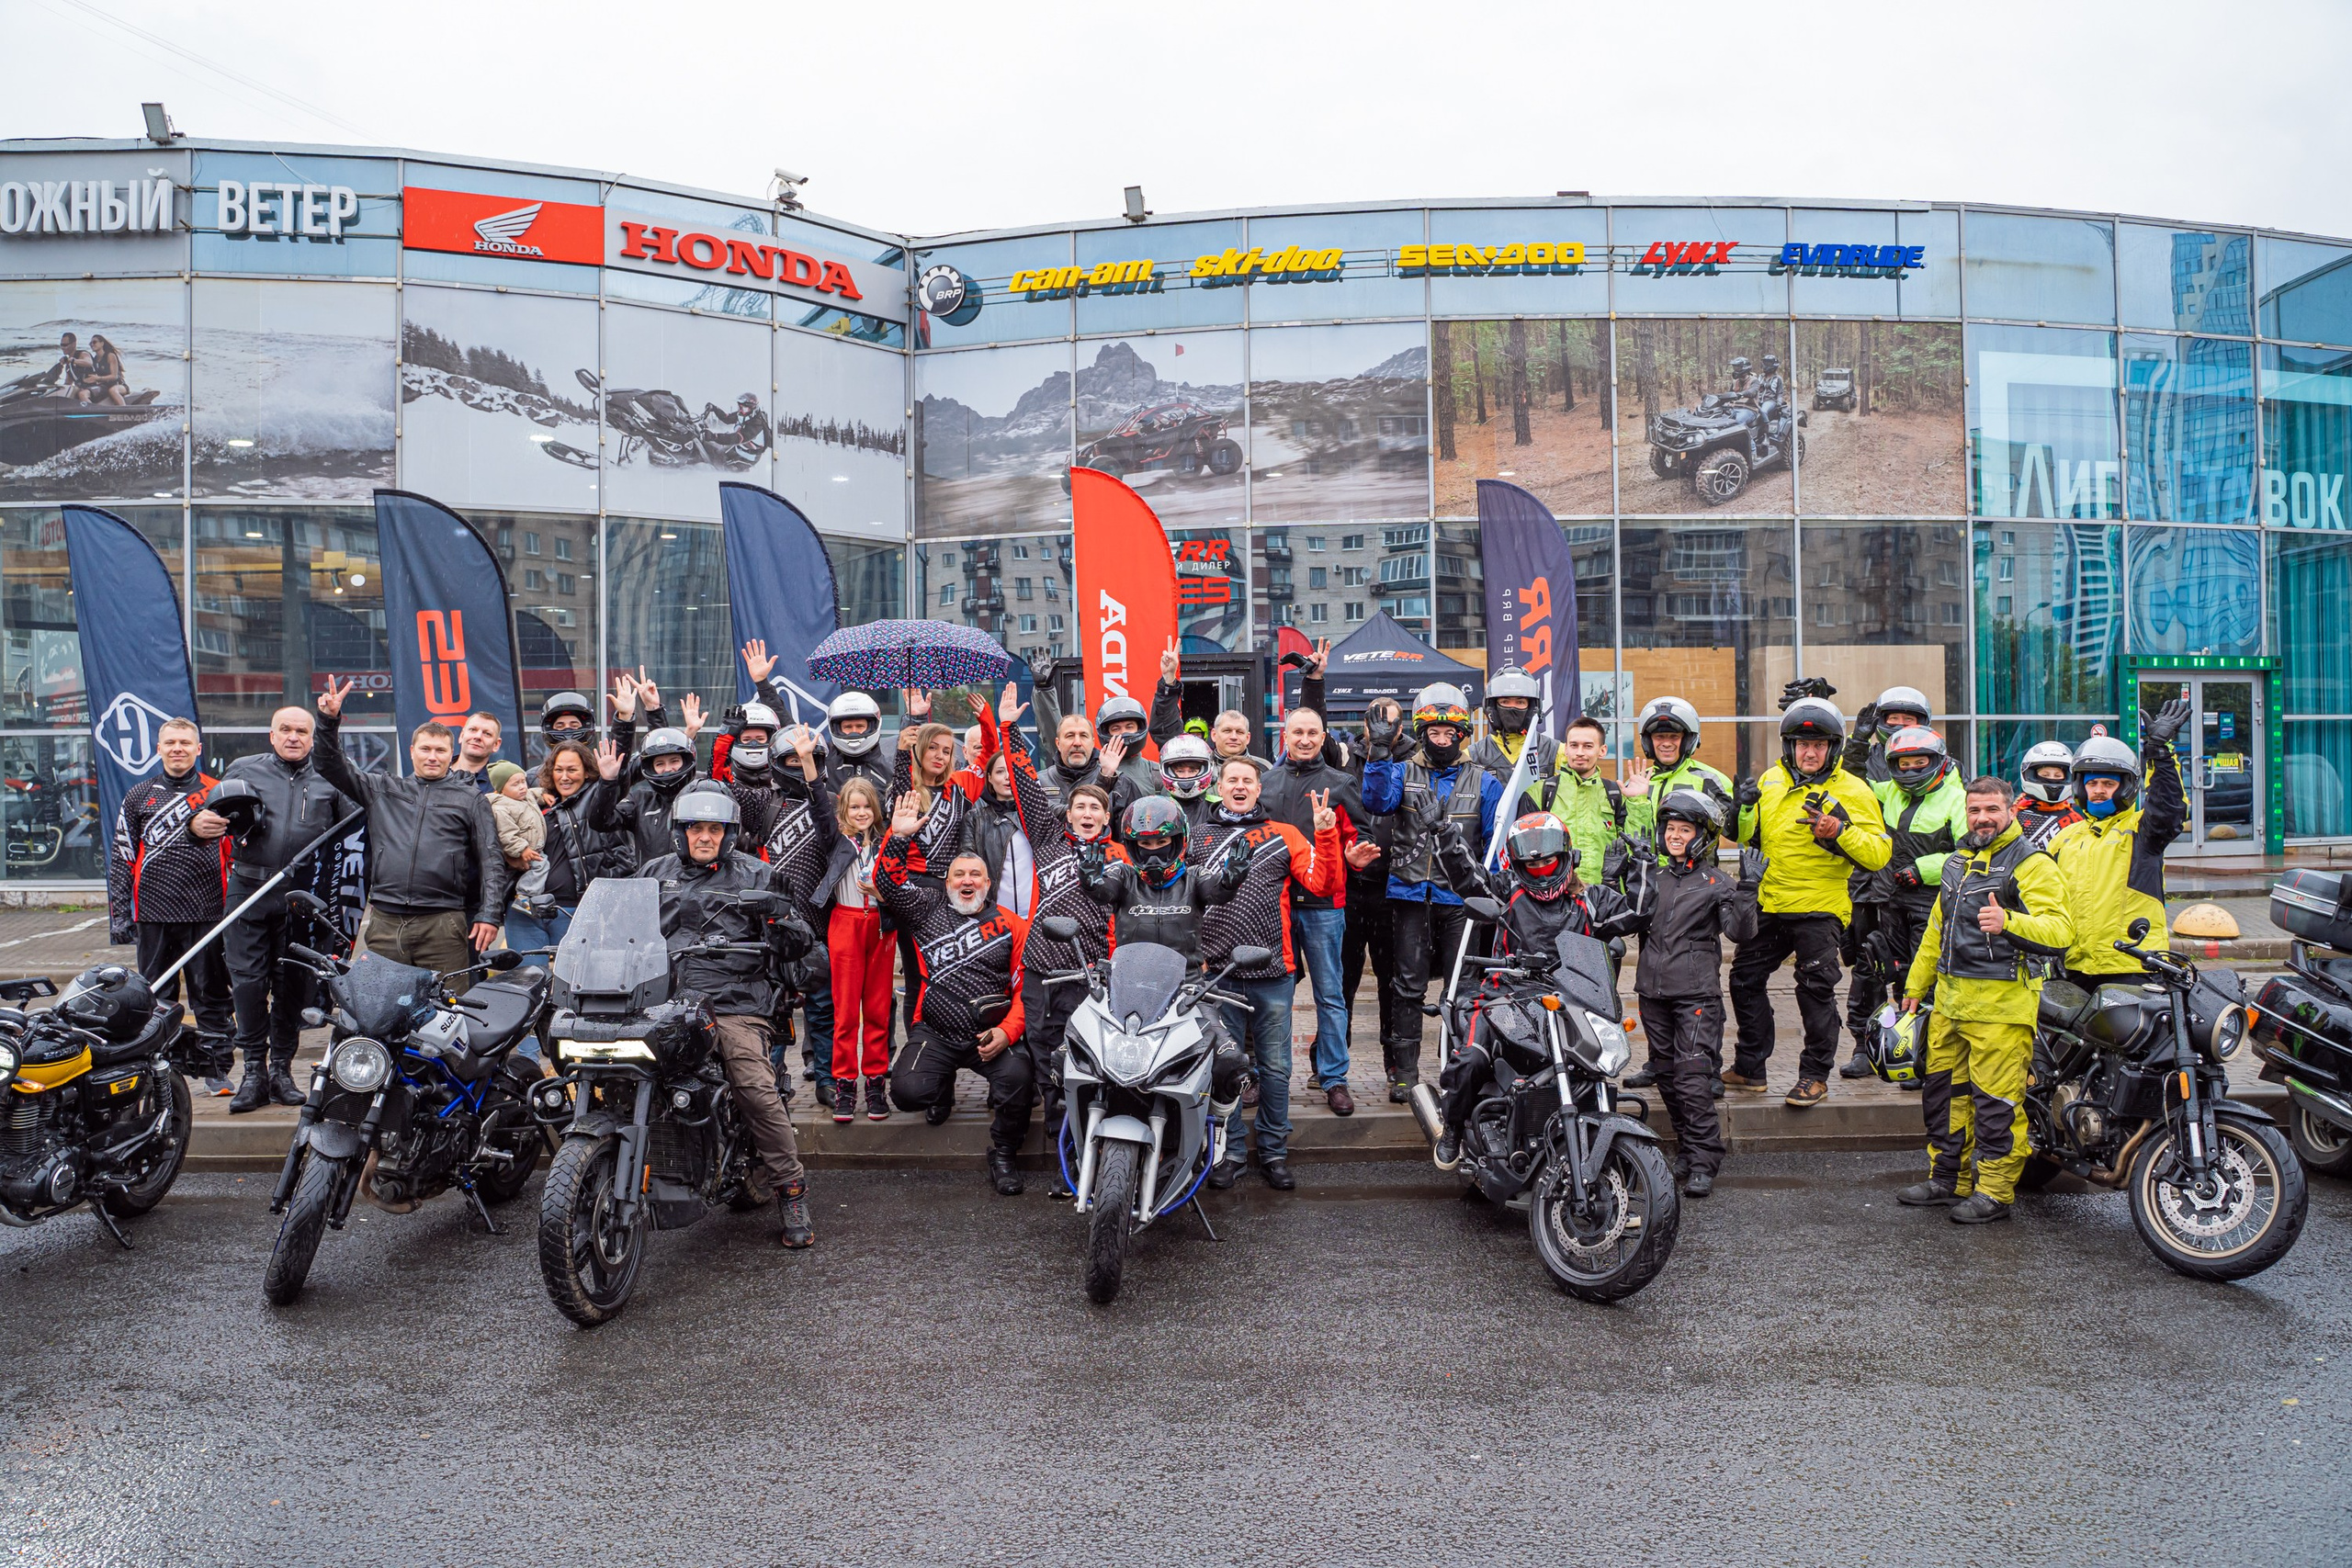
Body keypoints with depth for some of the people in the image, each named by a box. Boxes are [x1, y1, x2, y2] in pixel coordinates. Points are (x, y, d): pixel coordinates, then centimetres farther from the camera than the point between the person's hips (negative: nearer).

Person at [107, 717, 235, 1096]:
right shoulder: (138, 796, 11)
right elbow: (121, 858, 11)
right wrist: (118, 914, 5)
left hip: (206, 914, -2)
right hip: (154, 915, 2)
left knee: (211, 995, 3)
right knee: (156, 998, 8)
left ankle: (216, 1067, 10)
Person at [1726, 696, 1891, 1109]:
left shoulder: (1852, 791, -6)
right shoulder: (1771, 781, 9)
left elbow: (1879, 854, -12)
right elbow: (1749, 838, 19)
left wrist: (1841, 831, -26)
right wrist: (1745, 810, -1)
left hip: (1819, 908, -6)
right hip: (1769, 904, 6)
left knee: (1816, 989, -4)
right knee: (1745, 978, 12)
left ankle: (1815, 1075, 11)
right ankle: (1749, 1067, 26)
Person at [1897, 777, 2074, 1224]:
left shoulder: (2032, 864, -7)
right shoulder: (1958, 861, 18)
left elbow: (2059, 929, -19)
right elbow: (1936, 930, 27)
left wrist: (2009, 922, -36)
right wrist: (1915, 985, 27)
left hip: (2002, 1002, -8)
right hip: (1950, 998, 8)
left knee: (1996, 1101, -5)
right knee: (1943, 1091, 13)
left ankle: (1994, 1191, 5)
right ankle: (1948, 1178, 26)